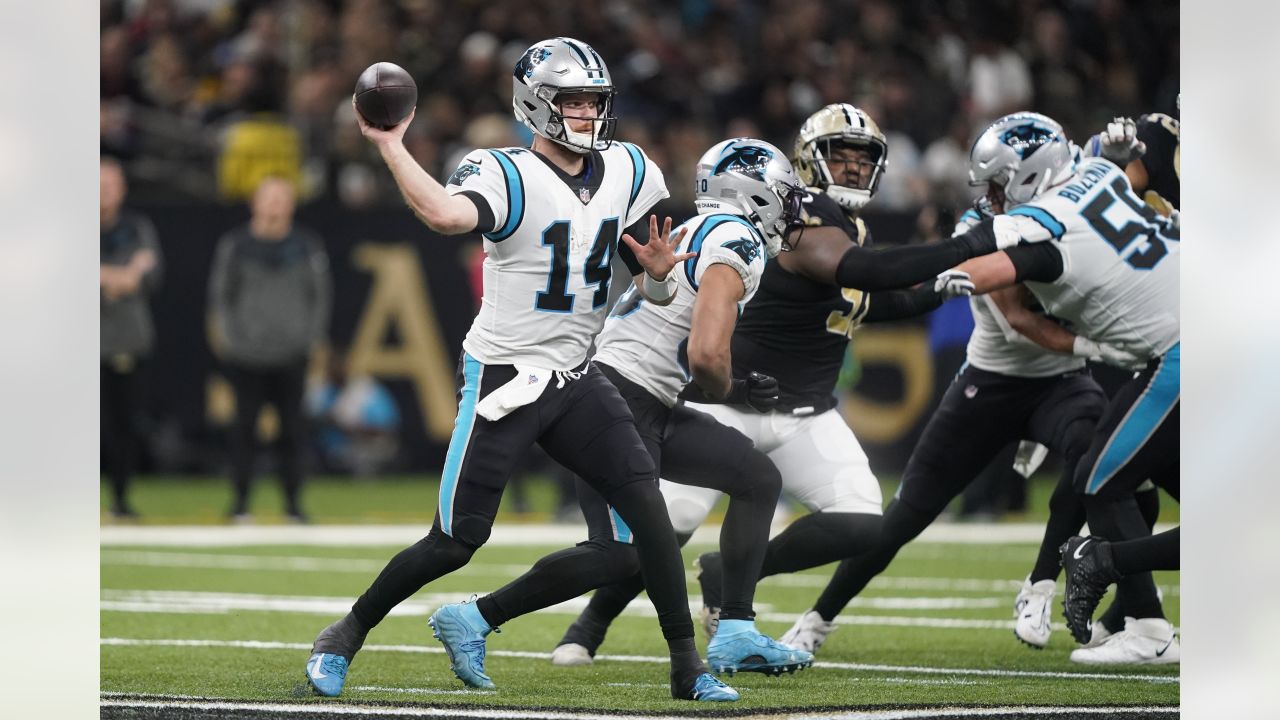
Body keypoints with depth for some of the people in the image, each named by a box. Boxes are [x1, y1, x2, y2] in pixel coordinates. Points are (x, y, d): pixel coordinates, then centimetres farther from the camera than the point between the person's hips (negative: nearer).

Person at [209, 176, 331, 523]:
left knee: (292, 425, 0)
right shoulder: (235, 245, 3)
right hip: (246, 353, -1)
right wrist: (226, 333, 2)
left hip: (292, 353, 1)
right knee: (245, 423, -2)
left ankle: (293, 501, 9)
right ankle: (240, 499, 6)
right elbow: (220, 291, 7)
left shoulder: (307, 245, 7)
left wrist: (314, 335, 8)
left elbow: (321, 293, 13)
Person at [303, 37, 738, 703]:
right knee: (456, 541, -3)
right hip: (502, 378, -5)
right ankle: (344, 637, 17)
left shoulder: (629, 174, 6)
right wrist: (388, 145, -39)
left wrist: (656, 272, -7)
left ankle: (687, 668, -2)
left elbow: (657, 294, 15)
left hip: (575, 378, 5)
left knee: (648, 509, -10)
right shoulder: (506, 177, -14)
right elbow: (445, 214, -38)